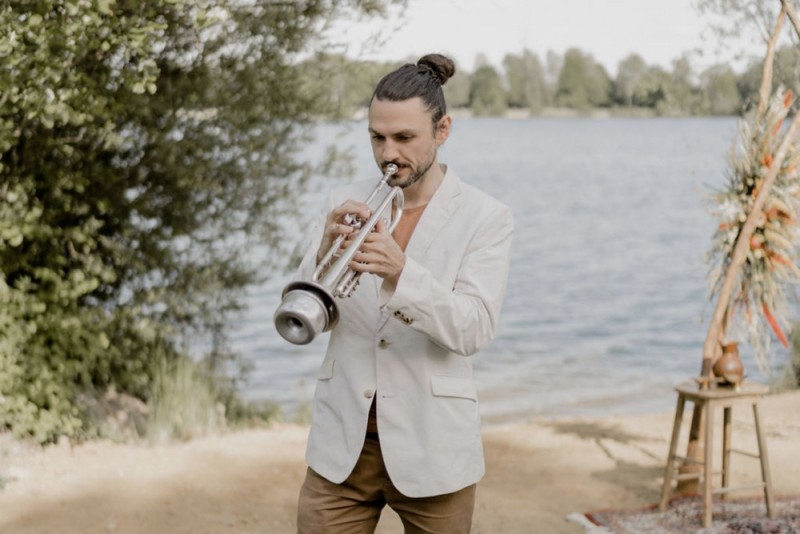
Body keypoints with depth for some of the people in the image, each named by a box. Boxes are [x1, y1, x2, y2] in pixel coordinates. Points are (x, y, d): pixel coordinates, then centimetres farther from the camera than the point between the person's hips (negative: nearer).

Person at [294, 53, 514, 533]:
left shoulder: (486, 218, -4)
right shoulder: (348, 204, 5)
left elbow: (474, 329, -17)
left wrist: (401, 272, -32)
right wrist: (325, 255, -21)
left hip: (431, 446, -2)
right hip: (343, 443, 2)